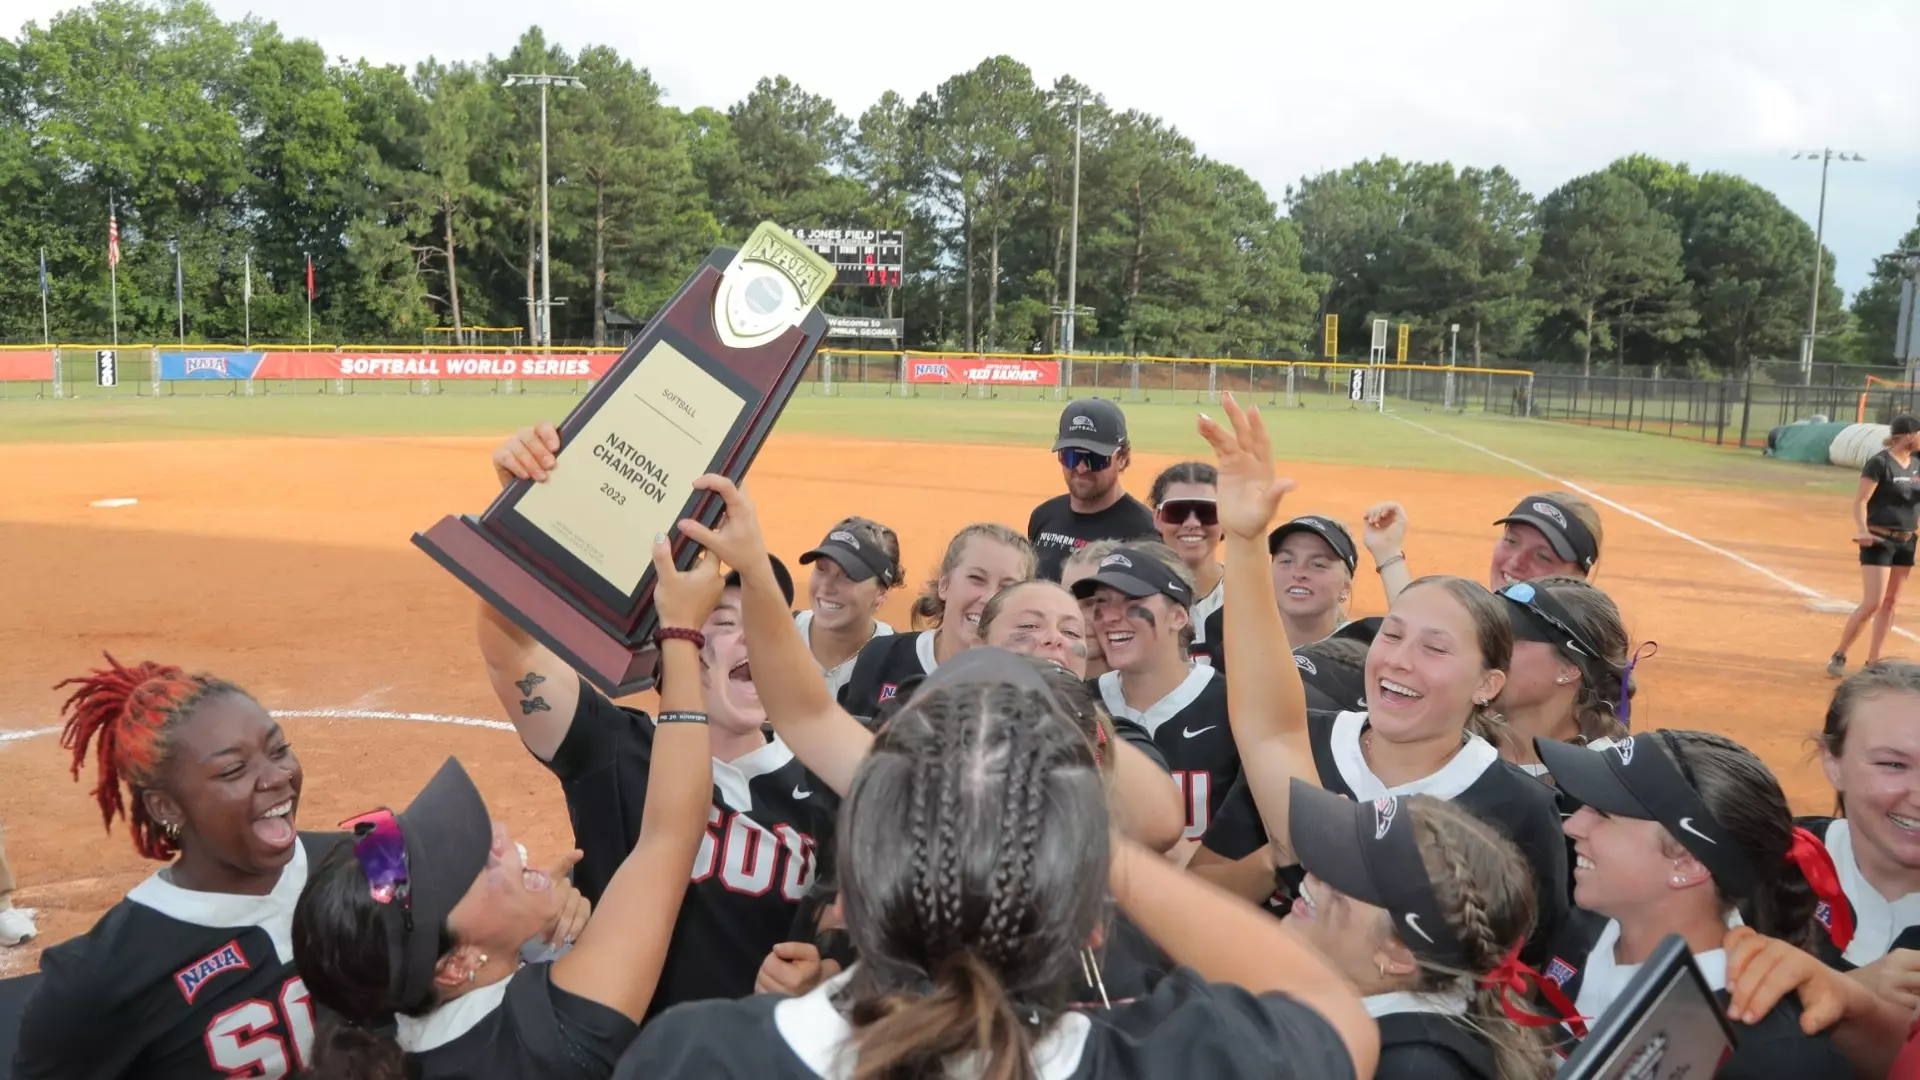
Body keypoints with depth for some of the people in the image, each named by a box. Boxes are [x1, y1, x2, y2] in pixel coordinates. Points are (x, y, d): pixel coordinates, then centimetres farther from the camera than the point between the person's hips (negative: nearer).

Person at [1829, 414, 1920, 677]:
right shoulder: (1879, 463, -12)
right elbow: (1860, 501, -16)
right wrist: (1862, 530, -31)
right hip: (1879, 540, -7)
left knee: (1890, 603, 9)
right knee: (1872, 603, -13)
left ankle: (1872, 662, 16)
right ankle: (1839, 656, -1)